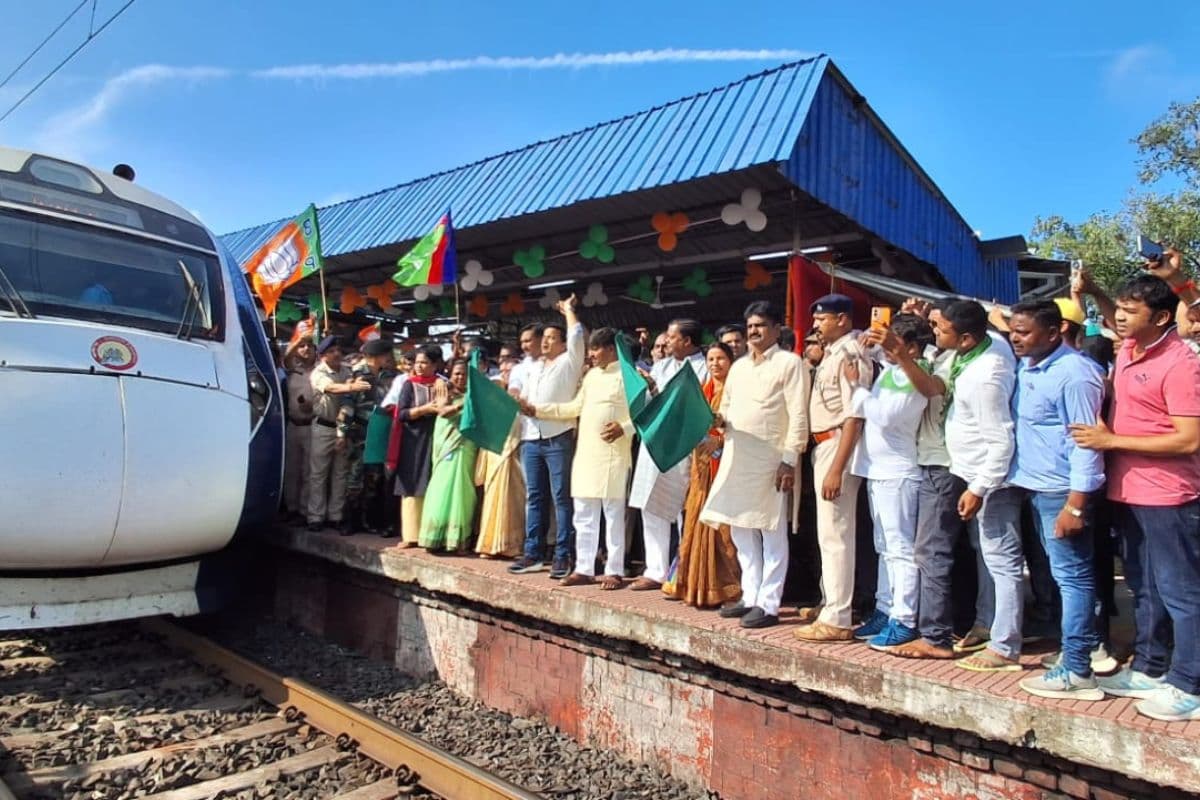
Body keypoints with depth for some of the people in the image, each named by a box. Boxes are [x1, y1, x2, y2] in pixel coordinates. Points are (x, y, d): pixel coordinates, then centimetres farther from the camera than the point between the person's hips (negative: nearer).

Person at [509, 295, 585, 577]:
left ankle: (562, 556, 0)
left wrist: (568, 309, 12)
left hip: (558, 438, -6)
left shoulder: (568, 362, 4)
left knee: (561, 498, -3)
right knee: (534, 497, 8)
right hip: (530, 439, 6)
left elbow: (576, 333, -5)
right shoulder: (531, 369, 21)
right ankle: (533, 553, 14)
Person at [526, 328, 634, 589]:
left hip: (613, 455, -7)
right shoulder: (591, 375, 16)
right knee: (584, 516, 10)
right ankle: (584, 569, 18)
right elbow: (575, 407, 21)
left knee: (613, 514, -1)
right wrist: (537, 410, 18)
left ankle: (614, 571, 7)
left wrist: (624, 428, -25)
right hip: (586, 453, 8)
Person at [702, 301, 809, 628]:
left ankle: (768, 604, 6)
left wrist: (789, 460, -16)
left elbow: (798, 416, -10)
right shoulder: (738, 366, 18)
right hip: (736, 458, 7)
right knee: (741, 531, 12)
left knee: (772, 533, 0)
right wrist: (718, 420, 1)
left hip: (770, 459, -7)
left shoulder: (789, 362, -3)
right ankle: (750, 597, 22)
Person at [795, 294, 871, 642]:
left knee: (835, 535, -5)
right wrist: (825, 459, 9)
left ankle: (837, 620, 3)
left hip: (838, 445, -10)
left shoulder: (850, 354, -13)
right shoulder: (832, 352, 15)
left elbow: (854, 416, -20)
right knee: (828, 533, 17)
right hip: (824, 445, 10)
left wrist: (836, 469, -24)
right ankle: (831, 604, 30)